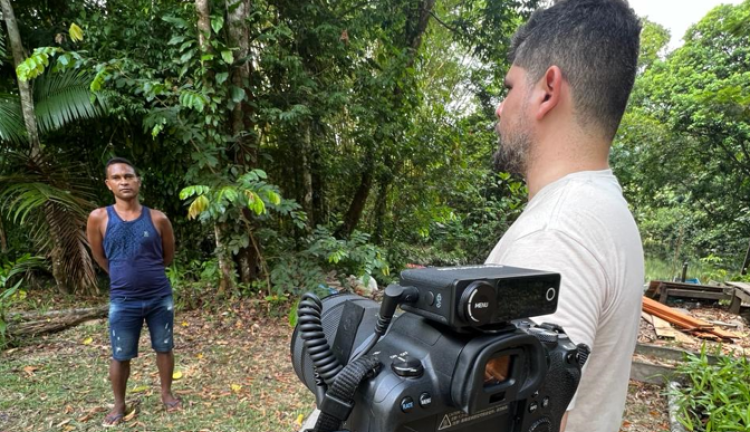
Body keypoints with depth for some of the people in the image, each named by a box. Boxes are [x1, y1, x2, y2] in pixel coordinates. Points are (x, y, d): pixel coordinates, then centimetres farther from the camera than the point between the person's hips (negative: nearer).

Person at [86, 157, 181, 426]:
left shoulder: (158, 218, -7)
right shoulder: (99, 218, -7)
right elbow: (99, 256, 8)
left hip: (160, 297, 1)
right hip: (123, 301, 0)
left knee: (164, 348, 14)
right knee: (120, 356, 13)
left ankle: (166, 393, 35)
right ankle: (119, 405, 34)